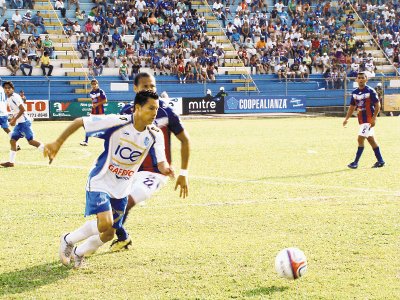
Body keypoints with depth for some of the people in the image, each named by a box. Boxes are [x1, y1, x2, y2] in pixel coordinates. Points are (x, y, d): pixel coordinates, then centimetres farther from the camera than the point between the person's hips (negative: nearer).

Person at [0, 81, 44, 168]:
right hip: (18, 123, 10)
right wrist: (13, 120, 10)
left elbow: (22, 109, -18)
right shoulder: (8, 99, 15)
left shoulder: (15, 97, -13)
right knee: (12, 140, 7)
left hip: (24, 122, -10)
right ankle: (11, 162, 11)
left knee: (31, 140, -13)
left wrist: (14, 119, -16)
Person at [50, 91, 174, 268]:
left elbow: (161, 163, -13)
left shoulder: (155, 135, -9)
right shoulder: (117, 123, -23)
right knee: (105, 223, -25)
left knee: (109, 234, 10)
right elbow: (79, 122, -17)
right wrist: (58, 143, -16)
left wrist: (166, 169, -37)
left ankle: (78, 253, 40)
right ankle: (68, 240, 3)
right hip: (100, 182, -6)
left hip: (121, 189, 6)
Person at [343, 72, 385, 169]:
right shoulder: (354, 92, 8)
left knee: (360, 139, -12)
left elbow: (377, 105, -11)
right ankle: (380, 161, 19)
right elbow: (352, 107, 16)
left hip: (369, 120, -7)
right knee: (371, 140, 12)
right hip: (361, 120, 7)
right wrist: (346, 119, 7)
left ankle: (356, 162, -7)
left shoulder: (370, 91, -11)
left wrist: (374, 118, -19)